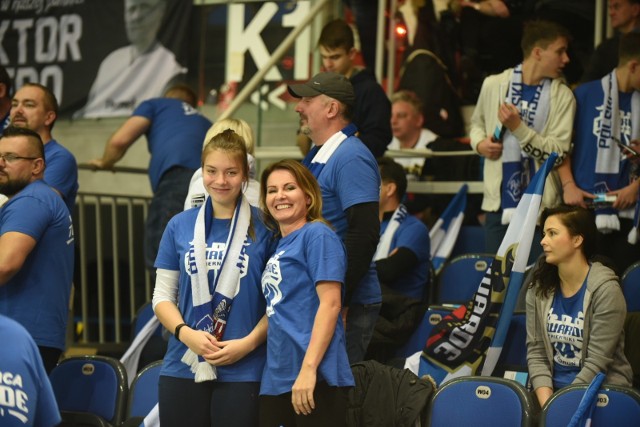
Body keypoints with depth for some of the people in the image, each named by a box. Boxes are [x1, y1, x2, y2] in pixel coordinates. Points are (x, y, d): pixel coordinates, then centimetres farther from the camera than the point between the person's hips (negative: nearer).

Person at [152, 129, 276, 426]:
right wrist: (186, 333, -9)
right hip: (183, 368, 2)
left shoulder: (263, 228, 1)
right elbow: (162, 296, 9)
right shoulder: (180, 226, 8)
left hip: (243, 371, -2)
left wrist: (249, 343, -12)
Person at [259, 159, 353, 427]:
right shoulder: (279, 247, 19)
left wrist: (308, 368, -20)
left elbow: (330, 304, -13)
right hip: (277, 379, 8)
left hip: (314, 377, -8)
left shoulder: (317, 235, -4)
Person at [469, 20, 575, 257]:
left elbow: (558, 153, -8)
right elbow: (477, 122, 24)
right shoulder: (494, 85, 6)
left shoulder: (562, 96, 0)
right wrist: (479, 144, 3)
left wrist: (518, 128, -16)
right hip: (498, 200, 2)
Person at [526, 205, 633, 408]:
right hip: (552, 389, 4)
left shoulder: (605, 288, -8)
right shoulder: (540, 287, 6)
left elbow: (597, 363, -11)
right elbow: (535, 351, 3)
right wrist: (546, 403, -11)